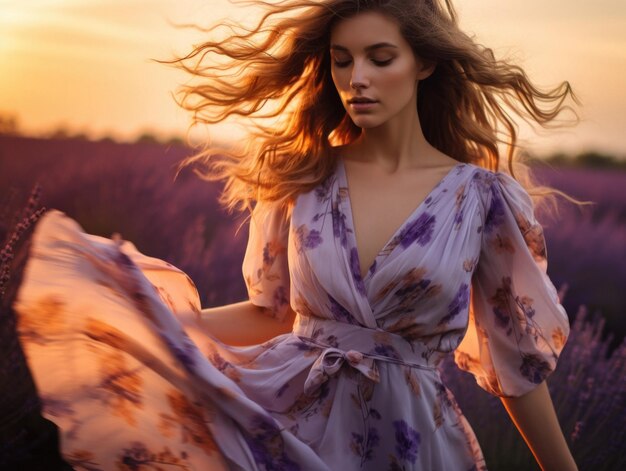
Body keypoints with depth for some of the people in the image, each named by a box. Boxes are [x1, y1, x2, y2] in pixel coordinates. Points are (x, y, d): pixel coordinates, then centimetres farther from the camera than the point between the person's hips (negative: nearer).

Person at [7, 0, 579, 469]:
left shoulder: (480, 196, -9)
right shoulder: (304, 178, -2)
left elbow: (515, 357, -1)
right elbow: (274, 313, 8)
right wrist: (161, 320, -3)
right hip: (287, 416, 2)